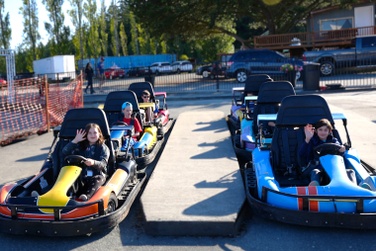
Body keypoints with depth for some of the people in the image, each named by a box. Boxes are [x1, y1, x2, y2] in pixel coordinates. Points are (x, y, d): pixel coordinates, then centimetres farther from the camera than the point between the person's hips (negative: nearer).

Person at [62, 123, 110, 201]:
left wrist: (93, 163, -32)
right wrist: (75, 140, -1)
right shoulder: (81, 147, 18)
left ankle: (87, 196, -62)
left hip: (98, 175, -3)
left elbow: (103, 164, -9)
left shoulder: (103, 148, 8)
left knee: (97, 180, -36)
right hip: (82, 175, 4)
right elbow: (65, 153, 7)